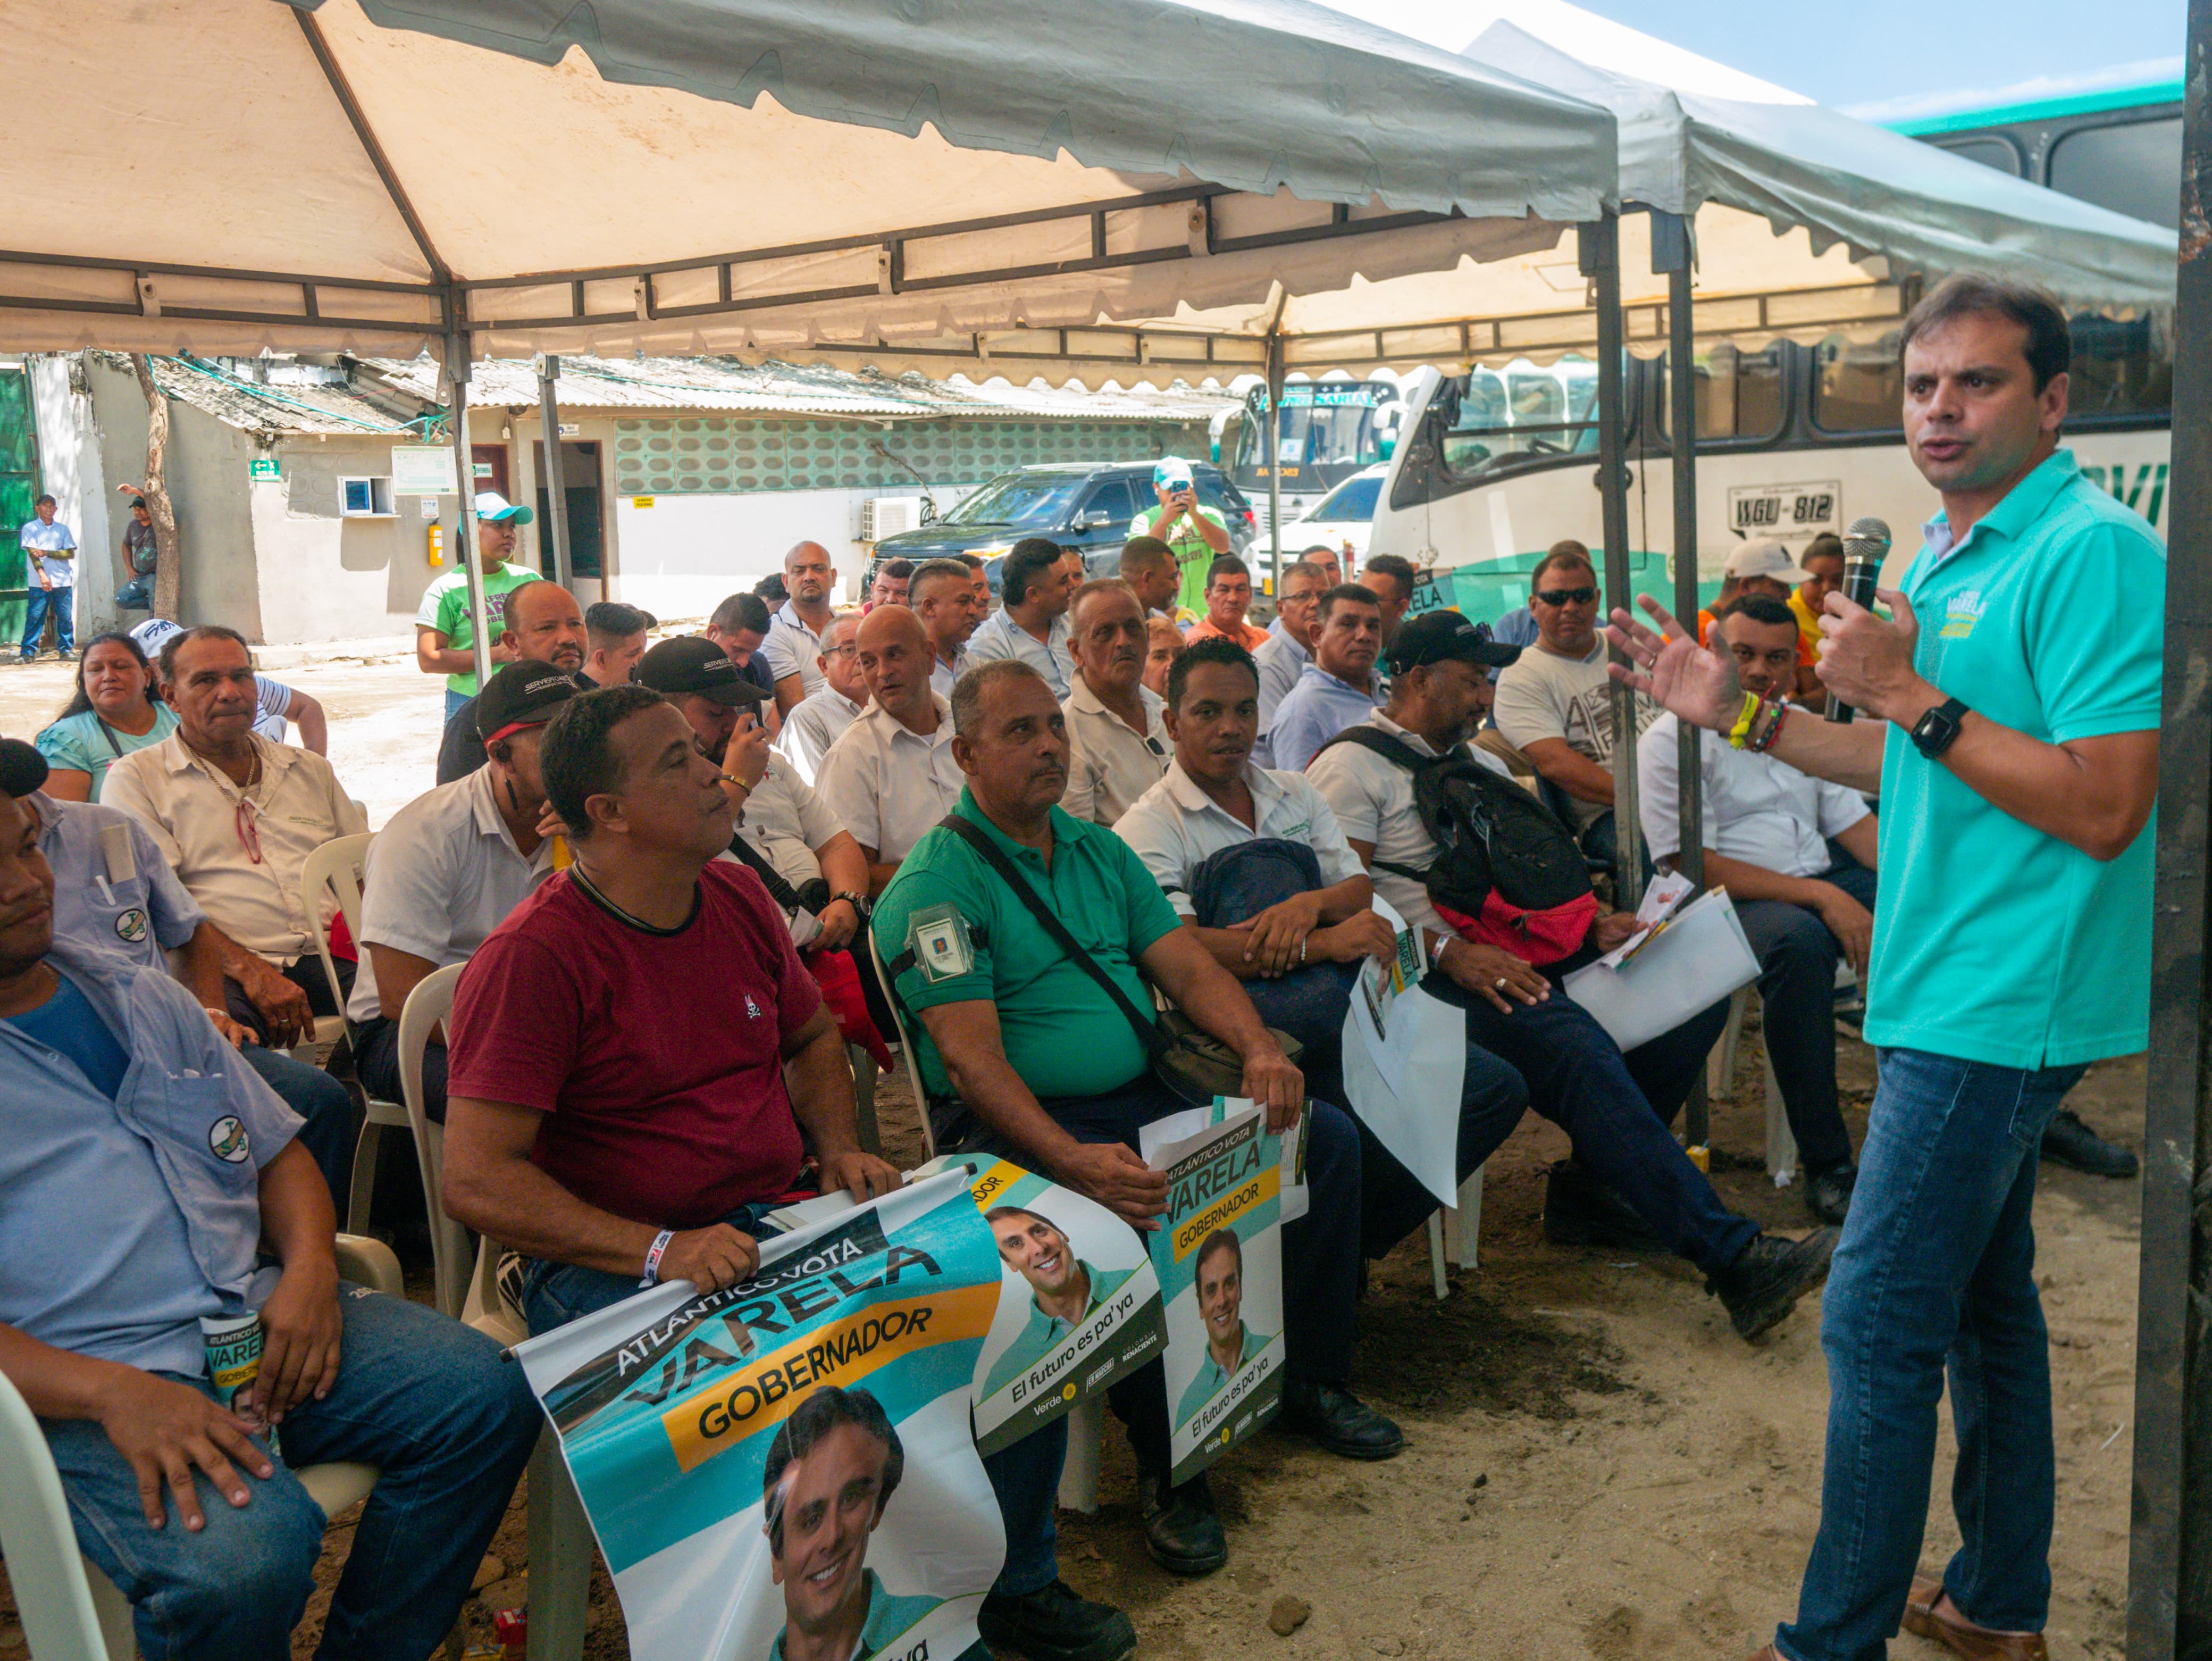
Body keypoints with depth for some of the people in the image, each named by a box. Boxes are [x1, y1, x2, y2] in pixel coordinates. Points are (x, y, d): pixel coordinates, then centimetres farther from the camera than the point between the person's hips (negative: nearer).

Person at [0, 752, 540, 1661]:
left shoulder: (138, 995, 18)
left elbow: (275, 1147, 20)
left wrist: (309, 1269, 0)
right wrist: (112, 1393, -24)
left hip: (253, 1313, 6)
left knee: (485, 1395, -12)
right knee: (248, 1549, -33)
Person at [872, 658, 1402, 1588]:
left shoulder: (1100, 852, 15)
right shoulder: (936, 884, -10)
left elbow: (1185, 965, 10)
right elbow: (971, 1056, -19)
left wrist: (1259, 1048, -11)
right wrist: (1073, 1161, -33)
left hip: (1143, 1097, 8)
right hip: (1023, 1128, -7)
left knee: (1323, 1138, -2)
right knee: (1129, 1223, -35)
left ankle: (1312, 1382, 15)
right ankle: (1169, 1466, -11)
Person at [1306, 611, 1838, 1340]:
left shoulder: (1478, 763, 27)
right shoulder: (1351, 767, 0)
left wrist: (1593, 922, 6)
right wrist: (1448, 952, -22)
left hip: (1518, 953, 9)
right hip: (1428, 976, -9)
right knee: (1575, 1046, -33)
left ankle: (1589, 1188, 0)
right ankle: (1734, 1259, -33)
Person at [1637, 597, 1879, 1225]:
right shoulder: (1675, 738, -4)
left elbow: (1854, 822, 18)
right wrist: (1820, 897, -20)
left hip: (1823, 883, 7)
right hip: (1728, 900, -7)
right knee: (1798, 940, -39)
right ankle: (1826, 1167, -32)